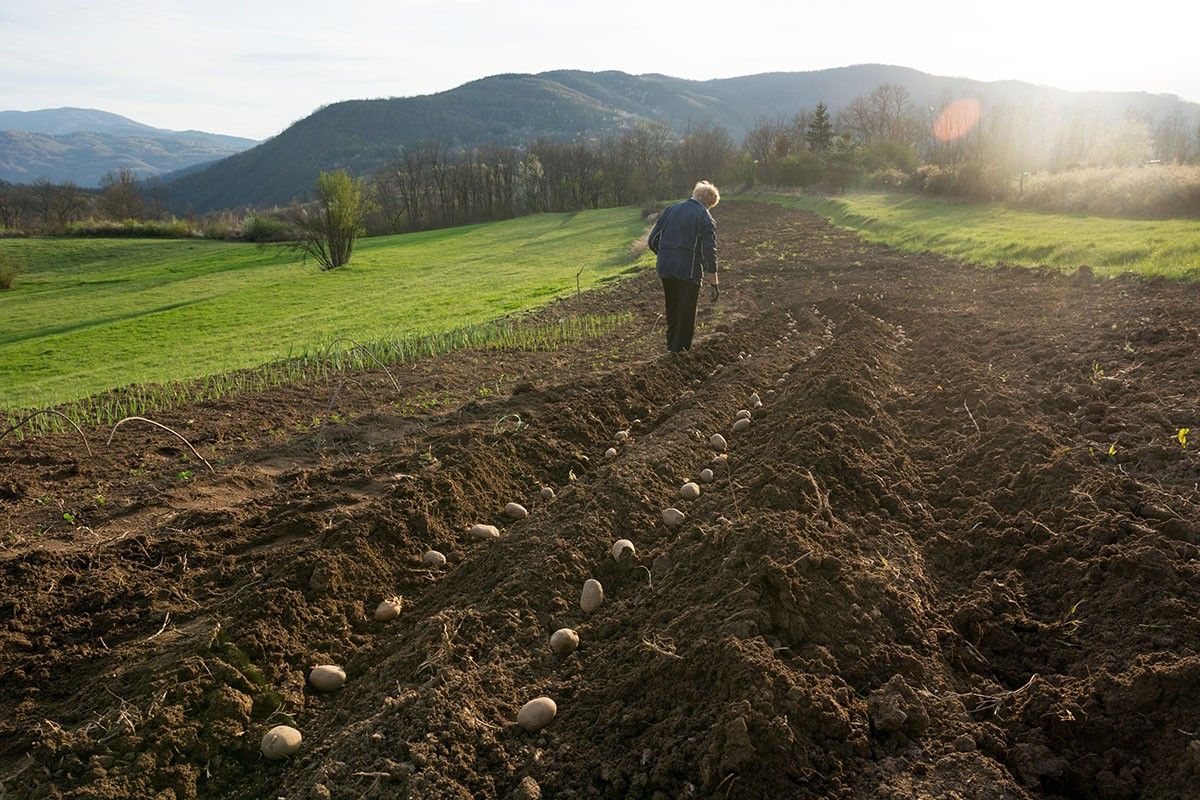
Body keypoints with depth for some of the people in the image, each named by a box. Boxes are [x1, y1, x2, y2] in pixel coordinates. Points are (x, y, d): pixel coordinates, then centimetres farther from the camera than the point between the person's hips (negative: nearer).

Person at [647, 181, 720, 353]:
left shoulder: (669, 210, 11)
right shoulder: (705, 217, -4)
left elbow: (652, 240, 11)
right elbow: (710, 251, -10)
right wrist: (713, 282, -5)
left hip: (665, 268, 5)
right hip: (688, 272, -5)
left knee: (672, 312, 21)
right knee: (686, 315, 6)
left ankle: (671, 346, 33)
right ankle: (680, 351, 11)